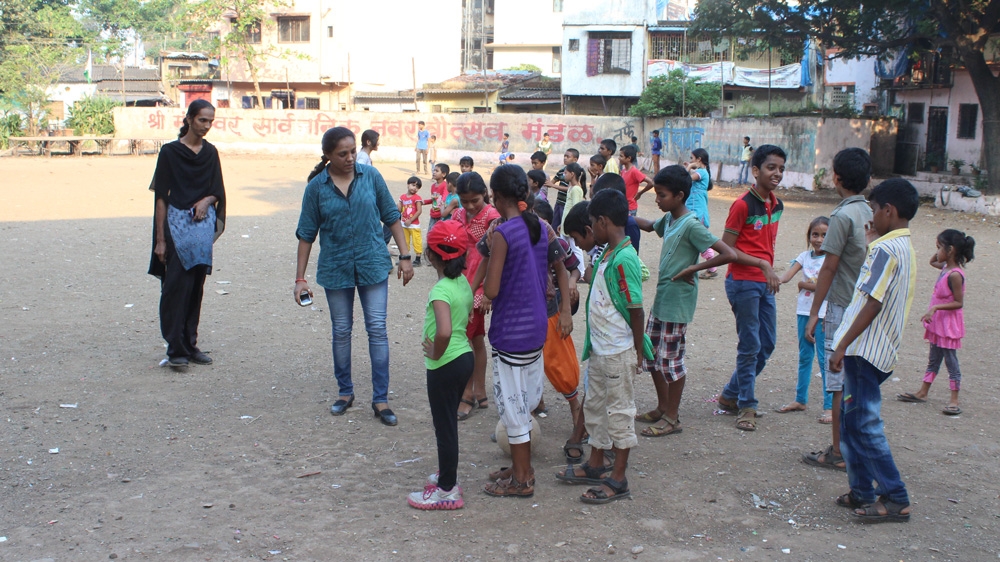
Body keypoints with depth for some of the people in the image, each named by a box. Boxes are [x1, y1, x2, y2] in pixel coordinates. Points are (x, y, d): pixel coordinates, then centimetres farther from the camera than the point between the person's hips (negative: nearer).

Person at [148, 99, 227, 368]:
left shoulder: (210, 152, 10)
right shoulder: (170, 152, -4)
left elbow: (218, 191, 15)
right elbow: (161, 197, -4)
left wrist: (207, 200, -10)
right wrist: (160, 239, -8)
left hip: (204, 223, 4)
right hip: (177, 223, -4)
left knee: (196, 288, 8)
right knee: (176, 286, -8)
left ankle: (190, 344, 16)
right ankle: (175, 348, -3)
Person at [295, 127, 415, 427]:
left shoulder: (370, 176, -3)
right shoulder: (317, 187, -5)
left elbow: (391, 217, 4)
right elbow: (306, 233, 0)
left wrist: (405, 256, 0)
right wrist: (300, 278, -1)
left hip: (373, 264, 0)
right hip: (336, 268, 0)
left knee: (377, 329, -1)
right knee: (341, 331, 11)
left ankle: (380, 399, 6)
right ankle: (345, 392, 28)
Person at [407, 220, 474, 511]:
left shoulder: (441, 290, -23)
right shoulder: (463, 283, 4)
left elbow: (444, 331, -38)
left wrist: (435, 354, -20)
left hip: (445, 366, -9)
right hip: (465, 357, 9)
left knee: (445, 426, 3)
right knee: (448, 423, 22)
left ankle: (447, 490, 14)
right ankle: (447, 475, 36)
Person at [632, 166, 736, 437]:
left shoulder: (691, 225, -19)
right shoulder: (668, 219, 7)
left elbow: (729, 254, -25)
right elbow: (649, 226, 31)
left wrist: (693, 268, -21)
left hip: (677, 302, -9)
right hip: (661, 299, 9)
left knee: (670, 360, 1)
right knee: (650, 354, 16)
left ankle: (672, 418, 14)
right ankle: (662, 407, 30)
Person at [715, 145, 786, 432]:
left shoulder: (777, 206, 9)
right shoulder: (743, 205, -14)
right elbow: (726, 249, -15)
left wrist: (771, 273, 14)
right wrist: (762, 264, -20)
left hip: (765, 283, 8)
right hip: (743, 282, -8)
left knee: (767, 344, 12)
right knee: (750, 346, -1)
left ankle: (730, 395, 26)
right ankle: (746, 406, 13)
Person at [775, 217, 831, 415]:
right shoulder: (805, 256, 8)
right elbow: (787, 275, -4)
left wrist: (802, 284, -4)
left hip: (823, 313, -5)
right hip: (804, 311, 5)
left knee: (824, 358, -4)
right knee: (804, 356, 14)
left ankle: (830, 405, 1)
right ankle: (800, 400, 23)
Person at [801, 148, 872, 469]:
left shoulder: (843, 216, -16)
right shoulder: (871, 214, 7)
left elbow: (829, 267, -15)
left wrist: (814, 313, -10)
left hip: (842, 309, -8)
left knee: (840, 383, -2)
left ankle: (838, 454, 4)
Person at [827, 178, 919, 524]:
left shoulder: (886, 249, -15)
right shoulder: (906, 249, 15)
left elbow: (873, 303, -21)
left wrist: (842, 346, -18)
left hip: (866, 350, -10)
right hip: (881, 351, 10)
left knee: (865, 424, -5)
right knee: (853, 422, 15)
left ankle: (895, 499, 0)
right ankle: (862, 492, 20)